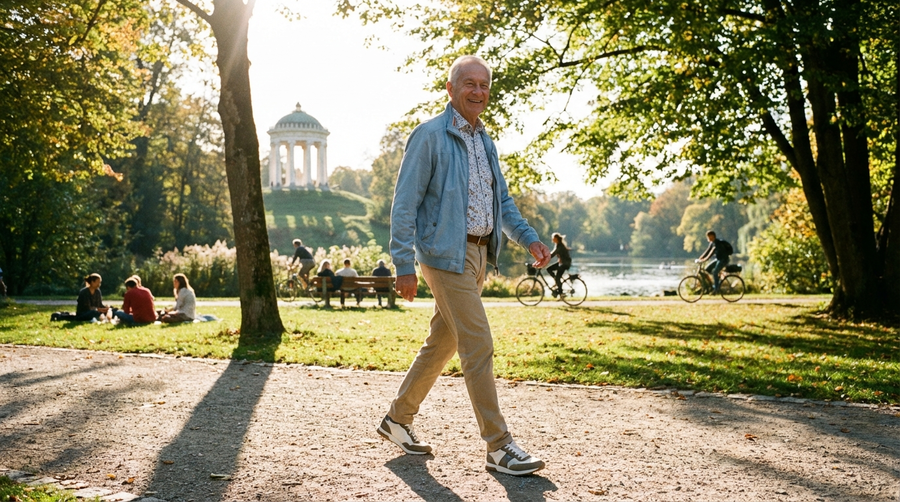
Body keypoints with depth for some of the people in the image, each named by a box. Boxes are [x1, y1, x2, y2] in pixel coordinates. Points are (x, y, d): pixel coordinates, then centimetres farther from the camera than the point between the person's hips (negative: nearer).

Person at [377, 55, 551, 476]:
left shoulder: (484, 142, 16)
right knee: (478, 346, -9)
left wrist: (529, 238, 6)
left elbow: (502, 200, 21)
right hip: (446, 253, -9)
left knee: (442, 342, 15)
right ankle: (499, 447, -3)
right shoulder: (430, 136, -9)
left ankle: (398, 419, 29)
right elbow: (405, 203, -12)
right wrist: (404, 264, -16)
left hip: (478, 253, 9)